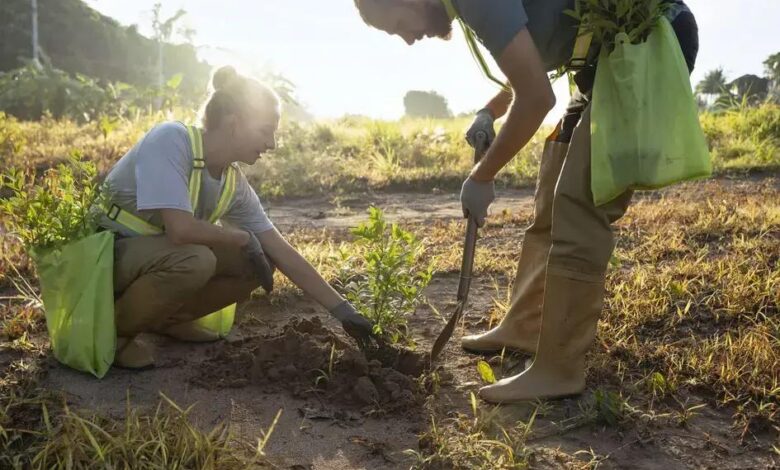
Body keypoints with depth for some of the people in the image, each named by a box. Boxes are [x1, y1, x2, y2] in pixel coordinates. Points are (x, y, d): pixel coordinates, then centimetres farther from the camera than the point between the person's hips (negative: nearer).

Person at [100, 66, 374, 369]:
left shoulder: (235, 183, -6)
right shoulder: (171, 140, -25)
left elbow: (281, 251, -4)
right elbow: (180, 229, -36)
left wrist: (341, 309, -7)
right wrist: (243, 238, -18)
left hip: (165, 255, 7)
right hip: (107, 258, -7)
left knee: (261, 260, -7)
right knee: (195, 260, -35)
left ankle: (168, 319, 10)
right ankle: (115, 330, -10)